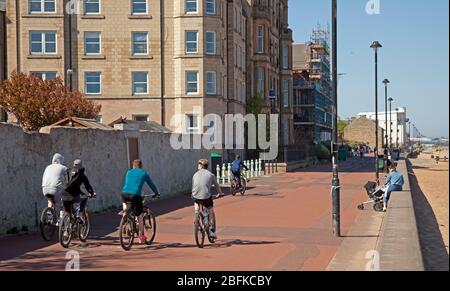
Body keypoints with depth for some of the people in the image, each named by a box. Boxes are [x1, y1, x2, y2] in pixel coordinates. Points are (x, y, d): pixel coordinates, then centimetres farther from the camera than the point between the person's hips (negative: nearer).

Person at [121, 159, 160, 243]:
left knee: (125, 202, 41)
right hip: (135, 195, -3)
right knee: (140, 216, 9)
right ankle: (141, 236, 10)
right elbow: (151, 184, 23)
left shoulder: (129, 172, 22)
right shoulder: (144, 173, 14)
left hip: (125, 193, 3)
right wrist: (156, 193, 39)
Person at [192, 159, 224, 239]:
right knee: (211, 212, 18)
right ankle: (212, 231, 14)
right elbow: (217, 185, 22)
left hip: (196, 196, 2)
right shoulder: (210, 174, 11)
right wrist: (220, 193, 41)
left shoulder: (195, 175, 15)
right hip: (206, 196, -2)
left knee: (196, 203, 37)